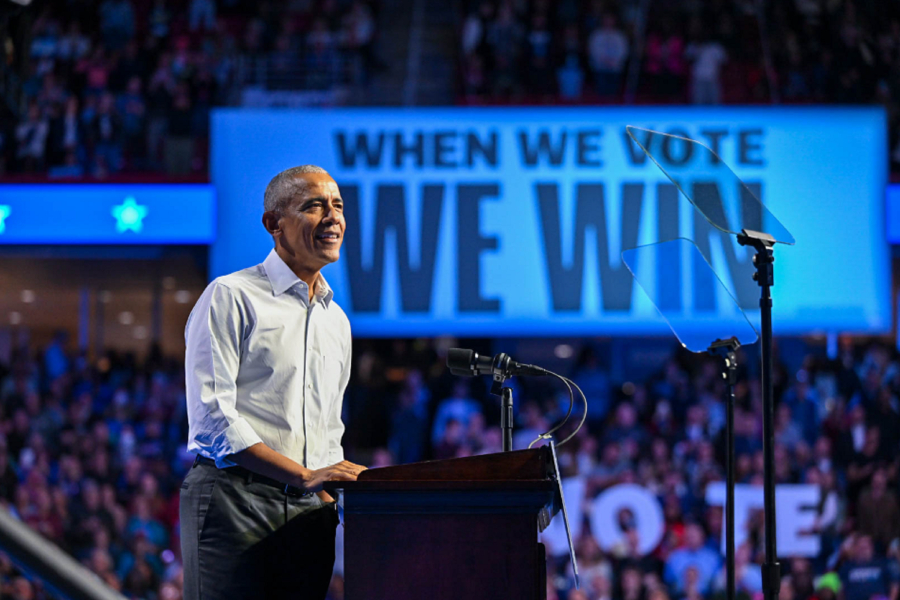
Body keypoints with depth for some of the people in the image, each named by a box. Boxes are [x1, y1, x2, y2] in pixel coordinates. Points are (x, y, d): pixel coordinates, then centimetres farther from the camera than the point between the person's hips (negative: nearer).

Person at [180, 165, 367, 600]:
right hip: (234, 498, -6)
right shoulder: (231, 297, -2)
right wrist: (306, 477, -17)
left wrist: (332, 499, 8)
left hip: (308, 512, 6)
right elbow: (212, 416, -12)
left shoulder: (337, 320, 21)